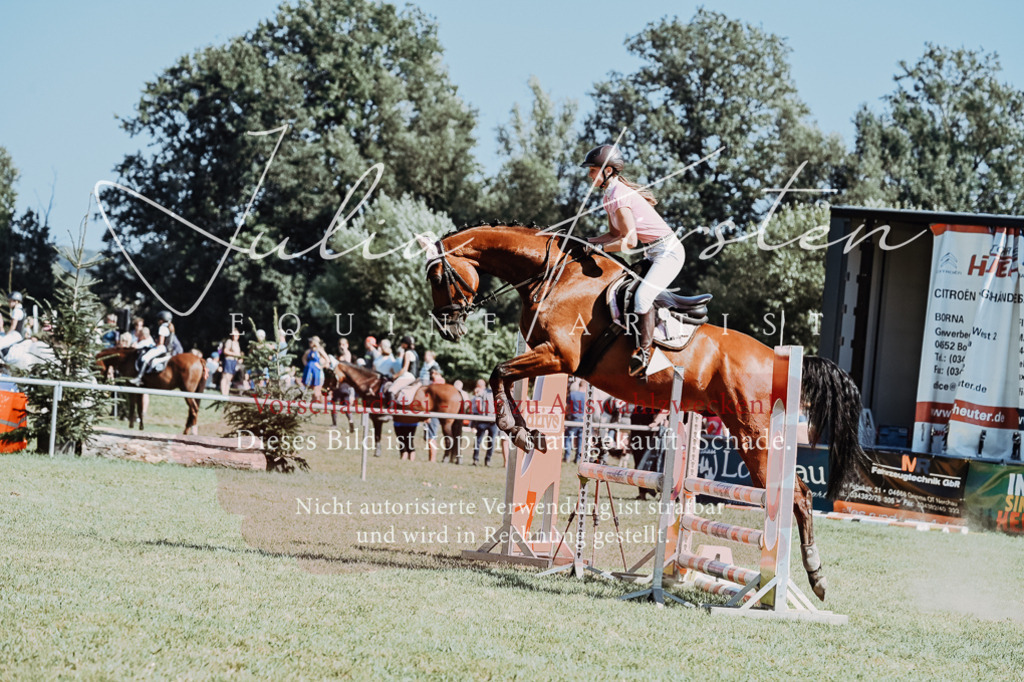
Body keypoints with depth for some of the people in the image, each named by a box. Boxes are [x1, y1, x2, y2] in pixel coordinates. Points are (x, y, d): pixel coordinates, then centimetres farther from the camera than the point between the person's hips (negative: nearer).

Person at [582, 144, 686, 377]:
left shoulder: (620, 197, -21)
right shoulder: (609, 196, 9)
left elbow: (629, 241, -25)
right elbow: (615, 234, 15)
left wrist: (598, 247, -18)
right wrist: (585, 241, 5)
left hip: (668, 252, -11)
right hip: (652, 253, 11)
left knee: (642, 296, -27)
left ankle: (644, 351, -20)